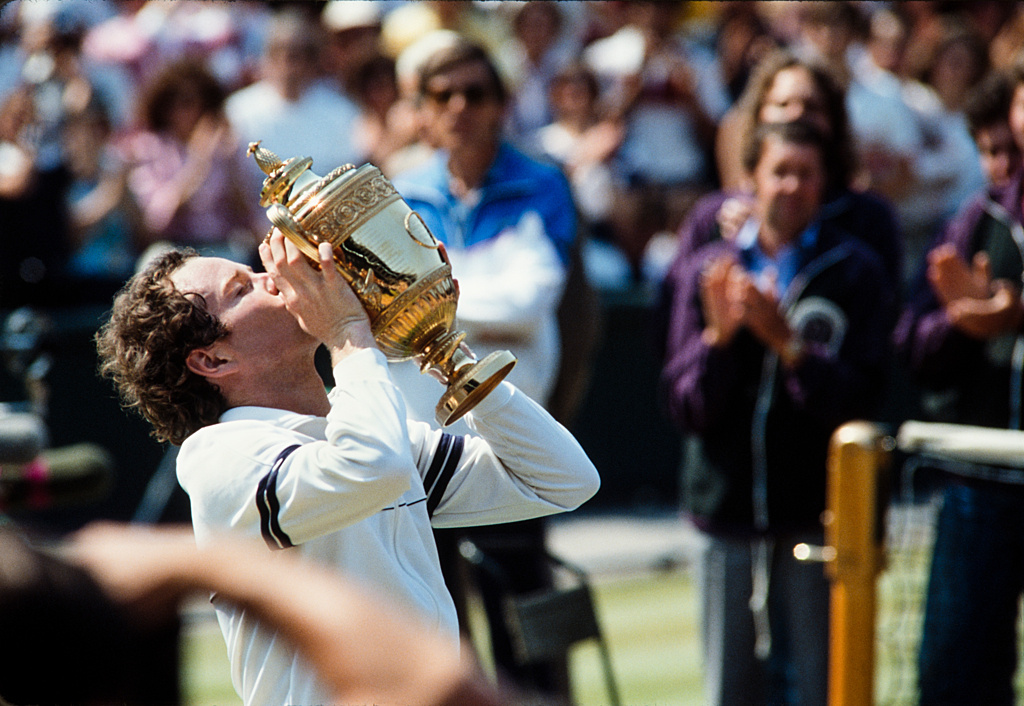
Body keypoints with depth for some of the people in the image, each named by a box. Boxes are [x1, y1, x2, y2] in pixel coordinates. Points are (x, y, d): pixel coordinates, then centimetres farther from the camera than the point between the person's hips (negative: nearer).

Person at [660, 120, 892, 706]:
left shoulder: (855, 271, 2)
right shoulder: (707, 269, 8)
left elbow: (857, 399, -7)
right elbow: (686, 407, 4)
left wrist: (785, 340, -19)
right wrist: (718, 336, -13)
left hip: (818, 512, -2)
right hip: (728, 505, 3)